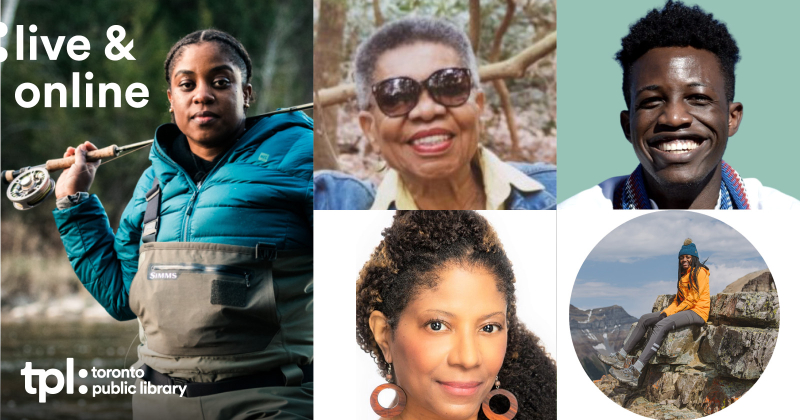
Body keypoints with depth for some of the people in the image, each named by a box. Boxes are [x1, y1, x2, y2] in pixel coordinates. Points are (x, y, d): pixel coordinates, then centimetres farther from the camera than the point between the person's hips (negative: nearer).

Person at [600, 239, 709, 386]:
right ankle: (621, 357, -4)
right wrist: (666, 312, 3)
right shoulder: (683, 274, 22)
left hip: (697, 312, -10)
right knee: (645, 319, 1)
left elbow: (692, 299, -14)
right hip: (683, 310, 10)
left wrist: (671, 313, -13)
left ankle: (635, 372, -44)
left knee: (661, 325, -32)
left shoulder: (699, 272, -6)